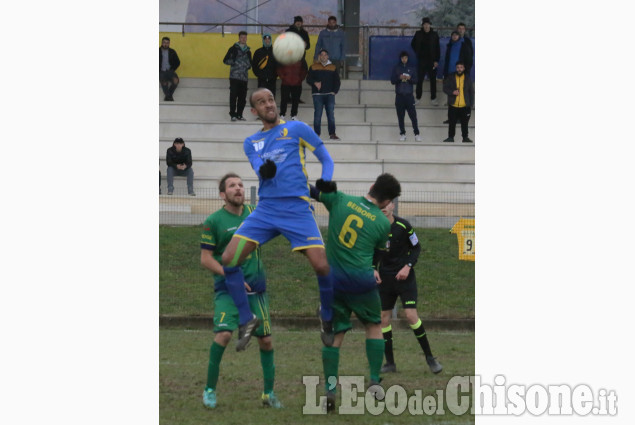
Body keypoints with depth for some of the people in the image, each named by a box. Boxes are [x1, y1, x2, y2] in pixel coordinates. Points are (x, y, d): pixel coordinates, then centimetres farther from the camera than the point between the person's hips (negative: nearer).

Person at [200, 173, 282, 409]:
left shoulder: (254, 213, 6)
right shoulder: (214, 221, -6)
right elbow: (206, 259, -5)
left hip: (256, 288, 4)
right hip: (227, 289, -4)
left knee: (266, 339, 4)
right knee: (223, 334, -20)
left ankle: (269, 393, 18)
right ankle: (210, 389, -5)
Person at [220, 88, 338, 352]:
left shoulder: (297, 129, 5)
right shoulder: (251, 142, 15)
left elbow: (325, 157, 9)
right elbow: (260, 171, -2)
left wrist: (326, 181, -10)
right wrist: (264, 170, -26)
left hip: (297, 208, -3)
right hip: (266, 209, 3)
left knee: (322, 266, -16)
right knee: (228, 260, -11)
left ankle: (327, 317, 14)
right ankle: (247, 321, 6)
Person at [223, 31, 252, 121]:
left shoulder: (248, 51, 17)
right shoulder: (234, 49, 4)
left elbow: (250, 62, 28)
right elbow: (225, 60, 1)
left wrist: (248, 65, 5)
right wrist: (234, 62, -11)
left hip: (244, 77, 4)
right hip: (234, 76, -4)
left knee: (242, 97, 3)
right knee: (233, 96, -8)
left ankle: (239, 114, 11)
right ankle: (233, 115, -3)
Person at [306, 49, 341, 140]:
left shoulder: (333, 68, 15)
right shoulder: (313, 67, 10)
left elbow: (337, 81, 15)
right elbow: (308, 79, 4)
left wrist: (334, 91, 1)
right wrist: (315, 83, -16)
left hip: (330, 94, 1)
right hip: (317, 94, -1)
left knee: (331, 115, -6)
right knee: (317, 115, -5)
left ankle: (332, 134, -4)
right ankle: (316, 134, -1)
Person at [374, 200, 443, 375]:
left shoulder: (403, 226, -9)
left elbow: (416, 248, 0)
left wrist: (408, 266, -13)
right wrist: (374, 269, -4)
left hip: (404, 276, -3)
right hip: (385, 278, 3)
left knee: (411, 315, -14)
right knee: (383, 318, 0)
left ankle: (429, 357, -1)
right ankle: (390, 362, 10)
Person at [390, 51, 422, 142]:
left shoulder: (411, 68, 10)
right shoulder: (396, 68, 9)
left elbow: (415, 80, 6)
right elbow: (392, 80, 2)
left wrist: (410, 78, -15)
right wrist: (399, 78, -17)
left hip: (409, 95, 0)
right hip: (399, 95, 0)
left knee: (413, 115, -8)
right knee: (400, 116, 0)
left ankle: (417, 134, -8)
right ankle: (402, 134, 5)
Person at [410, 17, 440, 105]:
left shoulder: (434, 35, -2)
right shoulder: (418, 34, 0)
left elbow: (437, 48, 0)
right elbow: (413, 44, 16)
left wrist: (436, 60, -6)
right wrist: (418, 53, 5)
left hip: (432, 61, -1)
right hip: (421, 61, 1)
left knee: (433, 80, 3)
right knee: (419, 79, 4)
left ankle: (433, 98, 11)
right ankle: (418, 97, 15)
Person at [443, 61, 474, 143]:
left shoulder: (468, 78, 4)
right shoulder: (450, 77, 2)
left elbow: (471, 92, 8)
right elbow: (445, 88, 3)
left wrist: (471, 104, 2)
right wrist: (452, 92, -17)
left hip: (464, 106, 0)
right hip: (453, 106, 0)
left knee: (464, 123, 6)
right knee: (452, 123, 4)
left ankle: (465, 138, 16)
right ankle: (450, 137, 15)